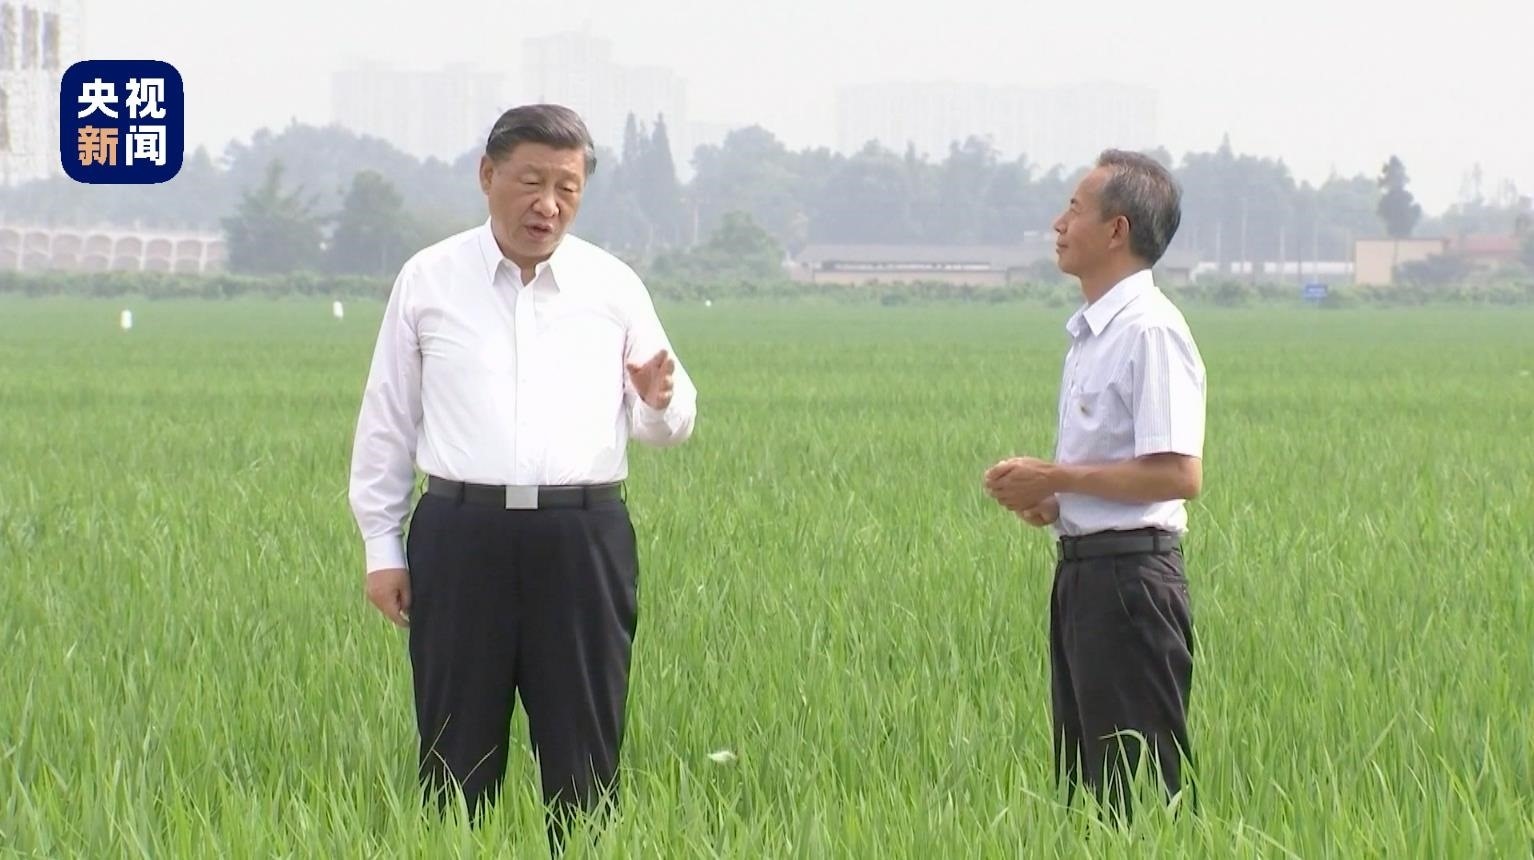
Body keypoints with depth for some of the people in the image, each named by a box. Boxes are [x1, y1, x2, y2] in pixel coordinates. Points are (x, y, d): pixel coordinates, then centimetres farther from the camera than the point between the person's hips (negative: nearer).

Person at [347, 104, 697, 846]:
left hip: (583, 540, 1)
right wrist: (381, 547, 4)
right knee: (457, 757, 3)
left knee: (585, 759, 3)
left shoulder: (614, 287, 10)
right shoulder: (428, 281, 7)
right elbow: (387, 420, 9)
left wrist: (661, 402, -11)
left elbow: (666, 429, 13)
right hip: (462, 535, -1)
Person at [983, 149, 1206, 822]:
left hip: (1130, 576, -10)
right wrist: (1047, 498, 7)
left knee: (1141, 792, -7)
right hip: (1082, 568, 10)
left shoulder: (1150, 331, -15)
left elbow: (1178, 474, -22)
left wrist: (1056, 478, -17)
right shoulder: (1090, 331, 16)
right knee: (1084, 786, 13)